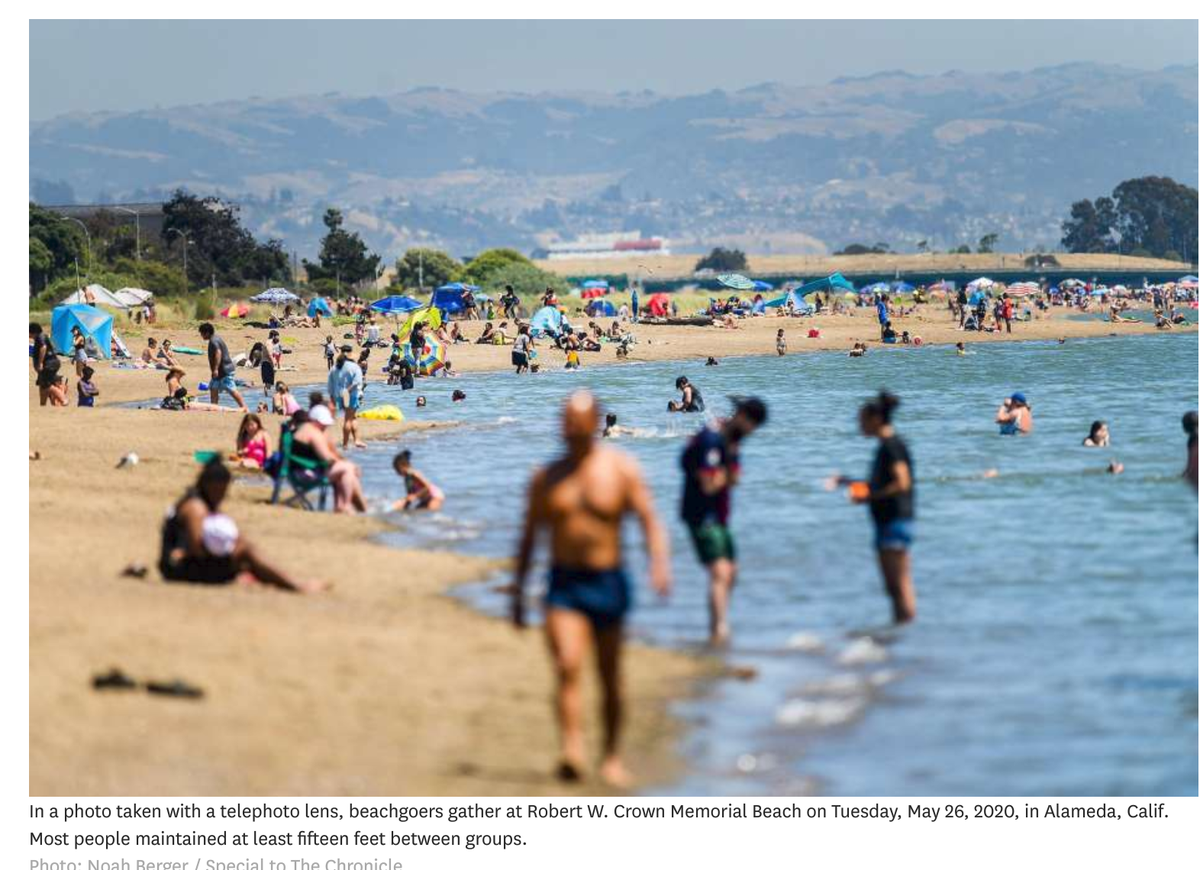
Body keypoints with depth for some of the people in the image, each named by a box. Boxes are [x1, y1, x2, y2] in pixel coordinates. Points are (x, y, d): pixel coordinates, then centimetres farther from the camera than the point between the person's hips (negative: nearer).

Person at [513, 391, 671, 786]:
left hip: (608, 581, 0)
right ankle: (572, 752, -32)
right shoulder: (546, 477, 7)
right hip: (564, 583, 0)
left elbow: (649, 520, -5)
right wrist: (518, 593, 11)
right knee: (567, 667, -20)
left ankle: (612, 757, 26)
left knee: (610, 677, 10)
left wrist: (659, 562, -22)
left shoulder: (621, 469, 0)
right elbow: (529, 536, 13)